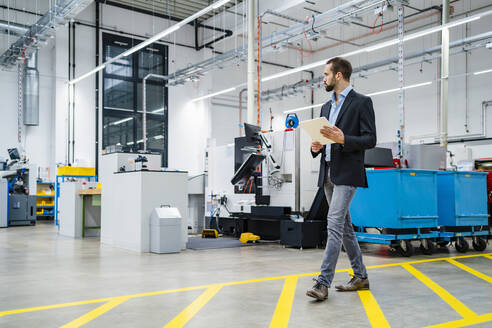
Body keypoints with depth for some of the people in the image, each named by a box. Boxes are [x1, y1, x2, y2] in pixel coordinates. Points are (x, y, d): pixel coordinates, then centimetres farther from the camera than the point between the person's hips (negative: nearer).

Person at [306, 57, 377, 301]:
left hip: (347, 173, -8)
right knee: (344, 226, 11)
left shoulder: (361, 102, -3)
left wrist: (343, 139, -23)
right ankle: (360, 276, 22)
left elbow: (370, 139, -9)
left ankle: (323, 282, -13)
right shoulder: (327, 107, 19)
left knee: (335, 223, -14)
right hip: (328, 173, 8)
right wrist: (317, 147, 1)